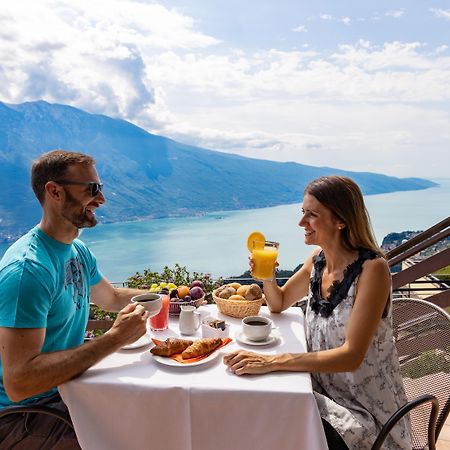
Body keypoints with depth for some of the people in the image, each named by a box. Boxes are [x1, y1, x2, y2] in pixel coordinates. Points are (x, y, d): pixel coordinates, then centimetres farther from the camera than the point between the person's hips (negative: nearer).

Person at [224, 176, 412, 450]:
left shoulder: (372, 268, -22)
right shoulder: (317, 261, -2)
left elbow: (351, 356, -27)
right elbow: (279, 304, 12)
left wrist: (273, 362, -33)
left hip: (365, 408, -5)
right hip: (324, 390, 5)